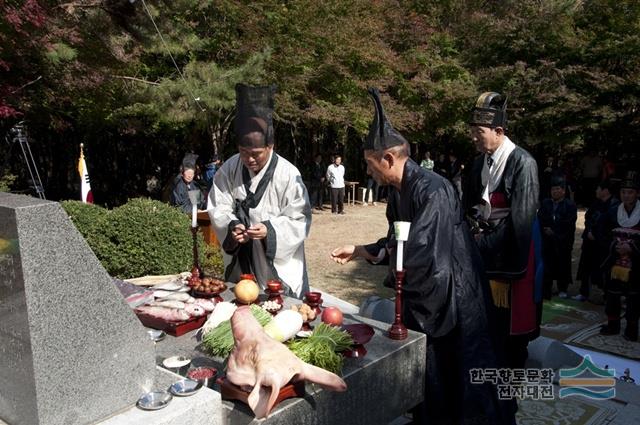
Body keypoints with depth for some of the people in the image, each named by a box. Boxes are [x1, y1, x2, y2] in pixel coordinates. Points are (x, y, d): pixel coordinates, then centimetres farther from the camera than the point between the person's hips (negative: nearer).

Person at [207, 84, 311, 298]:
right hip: (239, 259, 4)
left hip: (278, 263, -3)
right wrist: (231, 226, -21)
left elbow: (299, 220, -13)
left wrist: (270, 230, -28)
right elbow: (219, 208, -1)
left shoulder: (288, 174, -16)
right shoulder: (230, 169, -4)